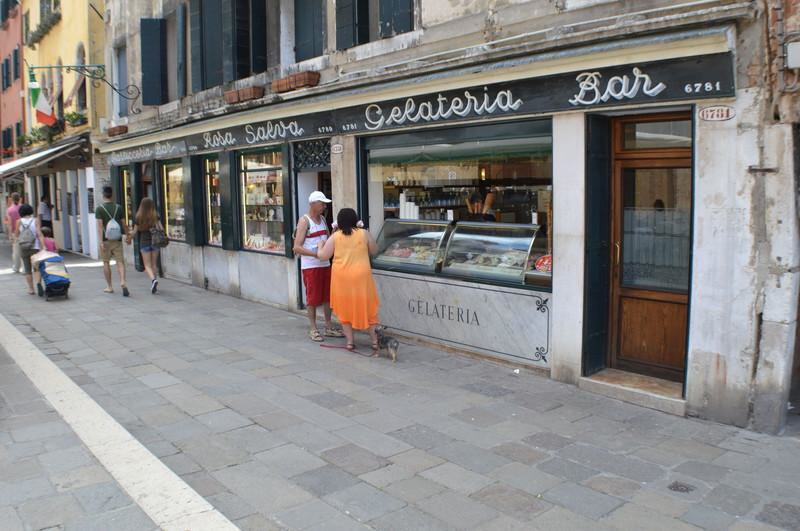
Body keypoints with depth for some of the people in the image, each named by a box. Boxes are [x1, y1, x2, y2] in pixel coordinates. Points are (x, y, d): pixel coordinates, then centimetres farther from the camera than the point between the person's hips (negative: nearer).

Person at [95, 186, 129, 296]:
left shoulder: (99, 209, -5)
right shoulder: (119, 208, 3)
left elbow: (100, 225, -12)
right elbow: (123, 224, 6)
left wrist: (101, 241, -16)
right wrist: (127, 235, 19)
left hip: (106, 240, -1)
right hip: (117, 239, 2)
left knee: (106, 263, 10)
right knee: (120, 262, 0)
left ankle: (109, 287, 17)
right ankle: (122, 282, -22)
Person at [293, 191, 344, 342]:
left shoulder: (323, 219, 11)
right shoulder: (304, 221, -11)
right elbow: (297, 247, -16)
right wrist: (316, 254, -25)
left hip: (325, 264, 7)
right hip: (310, 266, -7)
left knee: (327, 296, 11)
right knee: (313, 298, 1)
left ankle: (328, 327, 22)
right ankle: (313, 329, 12)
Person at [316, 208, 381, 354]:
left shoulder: (335, 237, -3)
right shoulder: (364, 234, -2)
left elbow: (323, 256, -2)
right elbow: (374, 251, 9)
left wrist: (319, 248, 18)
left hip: (342, 278, 0)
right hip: (361, 277, 0)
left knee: (345, 308, 13)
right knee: (366, 307, 10)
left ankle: (350, 342, 14)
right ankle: (375, 341, 12)